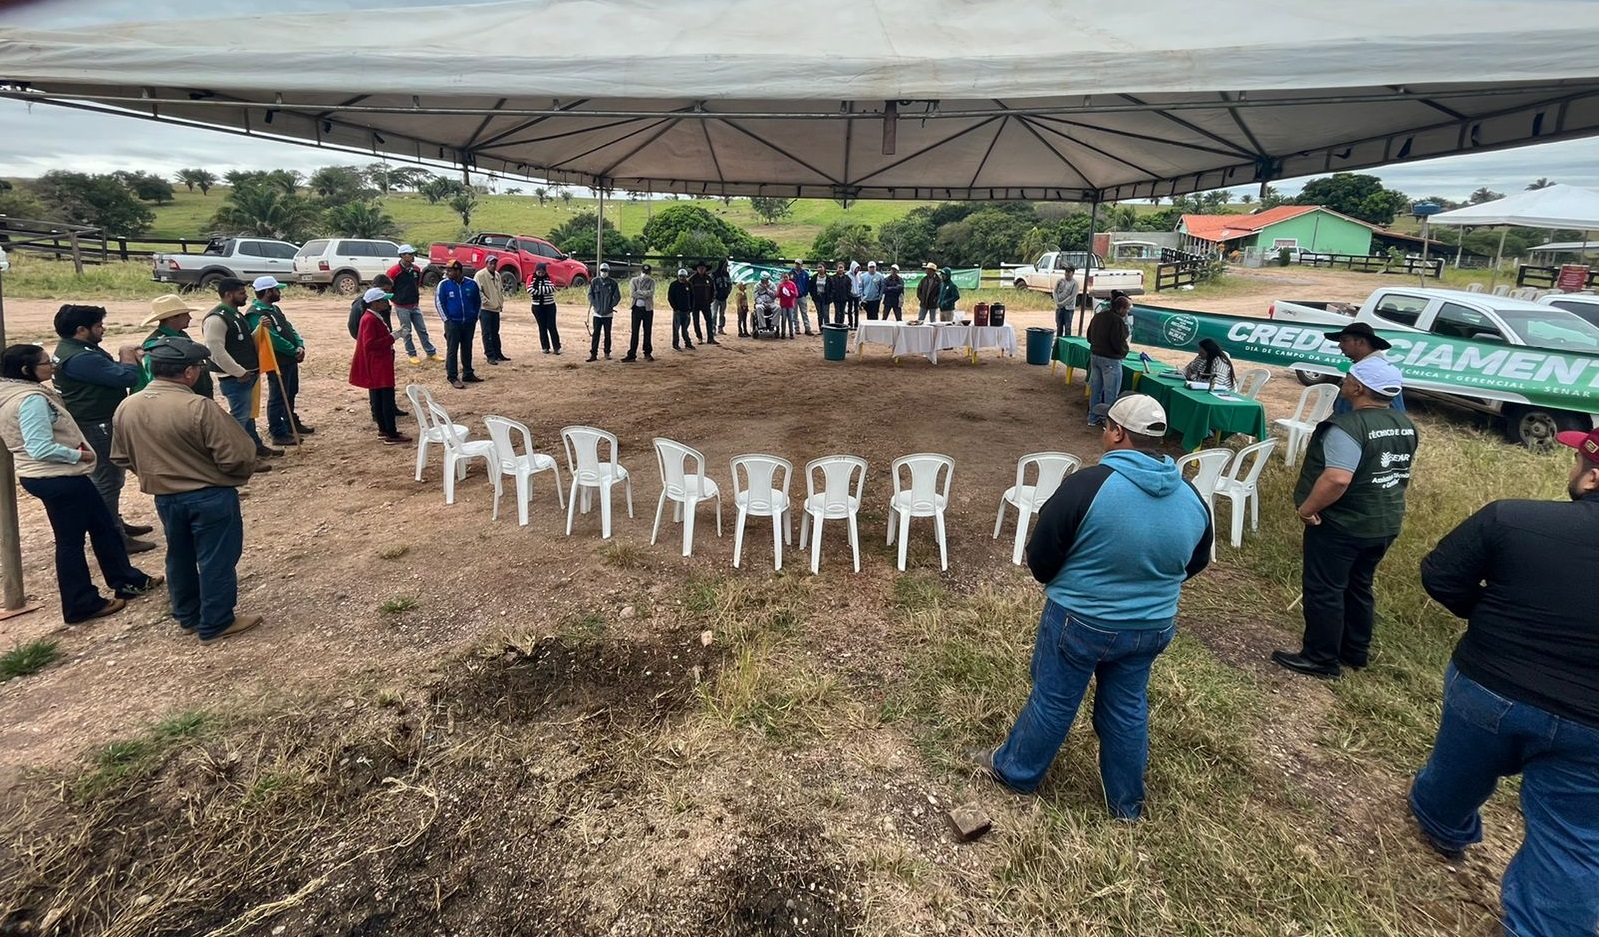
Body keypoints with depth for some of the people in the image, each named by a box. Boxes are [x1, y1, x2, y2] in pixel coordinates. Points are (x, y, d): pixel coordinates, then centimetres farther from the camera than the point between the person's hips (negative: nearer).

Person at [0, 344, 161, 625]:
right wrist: (79, 455, -15)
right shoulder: (31, 399, -24)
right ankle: (82, 605, 14)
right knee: (71, 541, 2)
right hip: (58, 479, -10)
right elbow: (42, 449, -29)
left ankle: (127, 581, 30)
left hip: (47, 476, 10)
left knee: (103, 525, 19)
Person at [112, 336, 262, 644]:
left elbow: (122, 457, 9)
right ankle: (216, 624, 16)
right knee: (216, 560, 7)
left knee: (179, 557, 22)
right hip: (211, 496, -6)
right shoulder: (198, 407, -24)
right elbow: (238, 455, -23)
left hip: (165, 497, 7)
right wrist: (238, 476, -1)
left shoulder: (126, 408, -3)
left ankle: (187, 616, 37)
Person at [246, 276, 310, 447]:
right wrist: (294, 351, -15)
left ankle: (292, 423, 36)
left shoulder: (274, 308, 13)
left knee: (290, 394, 21)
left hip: (290, 359, 10)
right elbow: (274, 339, -24)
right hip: (277, 362, -10)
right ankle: (279, 433, 6)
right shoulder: (256, 314, -19)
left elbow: (289, 328, 11)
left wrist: (300, 345, -7)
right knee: (278, 398, -2)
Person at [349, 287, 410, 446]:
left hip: (380, 364, 11)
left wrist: (391, 337, 11)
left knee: (379, 398, 15)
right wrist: (391, 337, -22)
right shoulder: (370, 320, -19)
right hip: (377, 365, -11)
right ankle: (391, 435, -7)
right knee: (387, 398, -9)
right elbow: (369, 344, -24)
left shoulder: (375, 317, 13)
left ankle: (384, 429, 23)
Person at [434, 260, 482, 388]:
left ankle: (468, 374, 22)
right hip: (452, 322, -3)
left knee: (467, 349, 12)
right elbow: (439, 303, -1)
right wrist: (446, 319, -5)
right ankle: (452, 377, 2)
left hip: (469, 323, 3)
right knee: (452, 350, -2)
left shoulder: (471, 284, 0)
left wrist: (475, 317, 7)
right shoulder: (443, 284, -5)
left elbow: (479, 301, 11)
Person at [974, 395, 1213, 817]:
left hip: (1080, 621, -5)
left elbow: (1040, 558, -16)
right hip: (1152, 627, 5)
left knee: (1053, 700, 13)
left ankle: (1016, 770, 35)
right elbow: (1195, 563, 10)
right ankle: (1126, 801, 38)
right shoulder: (1192, 499, -6)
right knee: (1127, 708, 21)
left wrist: (1059, 582, 6)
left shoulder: (1087, 486, -24)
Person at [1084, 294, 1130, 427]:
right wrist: (1124, 351, -2)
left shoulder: (1097, 316, 6)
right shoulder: (1117, 321, -20)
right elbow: (1119, 343, -21)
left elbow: (1089, 337, 14)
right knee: (1111, 392, 1)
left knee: (1095, 388, 16)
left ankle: (1093, 418, 25)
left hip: (1094, 355, 8)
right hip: (1110, 360, -8)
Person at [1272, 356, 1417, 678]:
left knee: (1323, 590, 3)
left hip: (1342, 525, -9)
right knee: (1358, 587, 21)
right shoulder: (1405, 426, 6)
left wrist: (1307, 508, -22)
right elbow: (1403, 474, 17)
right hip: (1385, 523, 9)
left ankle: (1321, 659, 12)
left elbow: (1337, 479, -34)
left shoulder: (1349, 427, -24)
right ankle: (1355, 652, 33)